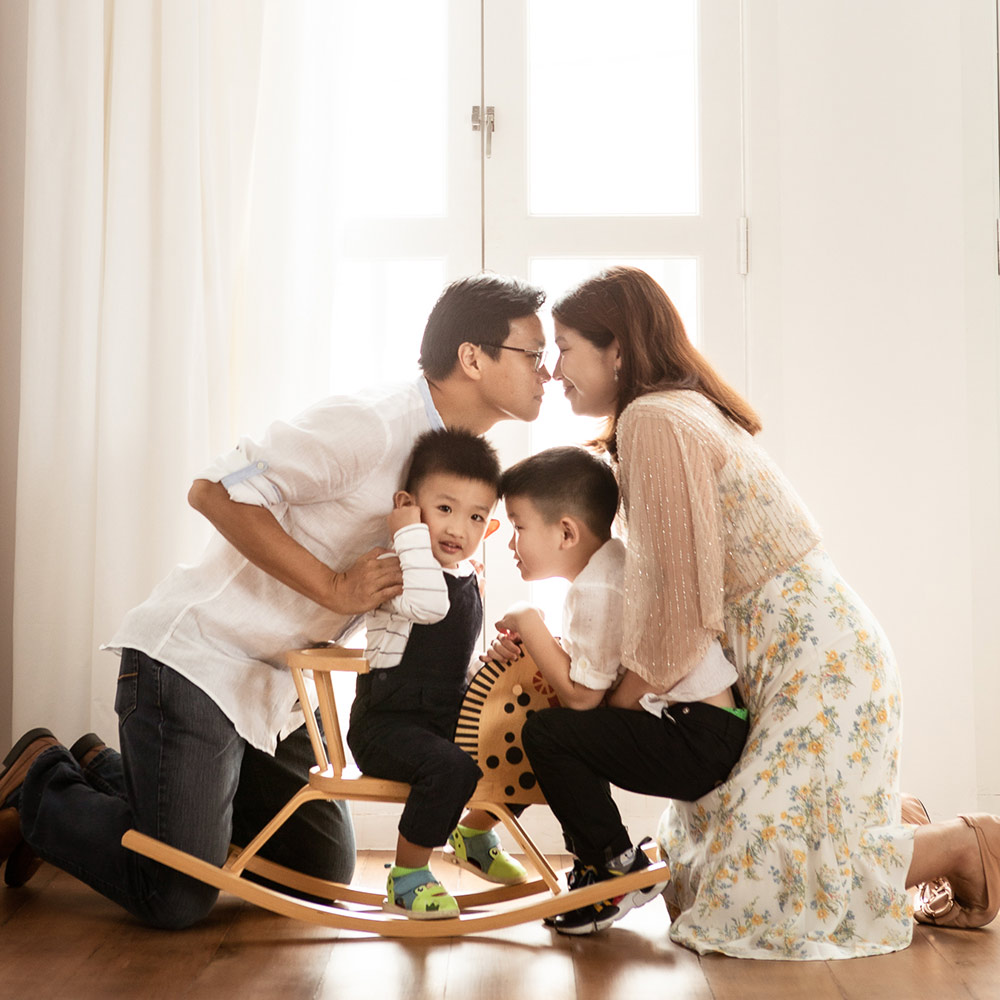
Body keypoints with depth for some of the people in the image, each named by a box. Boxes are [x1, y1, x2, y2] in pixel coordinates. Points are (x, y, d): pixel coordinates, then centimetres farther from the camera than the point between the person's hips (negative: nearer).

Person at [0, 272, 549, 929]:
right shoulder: (371, 425, -20)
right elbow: (215, 492, -24)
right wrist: (335, 587, -26)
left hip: (278, 689, 9)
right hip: (197, 659, -9)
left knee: (324, 872, 14)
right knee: (177, 899, -10)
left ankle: (109, 776, 25)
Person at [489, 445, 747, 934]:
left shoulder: (595, 589, -18)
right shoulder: (612, 565, 14)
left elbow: (580, 695, -16)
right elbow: (592, 671, 21)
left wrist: (529, 624, -7)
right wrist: (524, 647, 7)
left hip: (700, 742, -11)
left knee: (547, 733, -16)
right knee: (569, 730, 20)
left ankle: (621, 869, -2)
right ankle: (594, 857, 27)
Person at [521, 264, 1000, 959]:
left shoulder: (652, 420, -15)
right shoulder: (684, 409, 15)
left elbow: (683, 607, -18)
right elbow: (674, 591, 14)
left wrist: (608, 710, -6)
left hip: (816, 660, -10)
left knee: (757, 890, -10)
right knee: (700, 856, 14)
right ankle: (904, 832, 20)